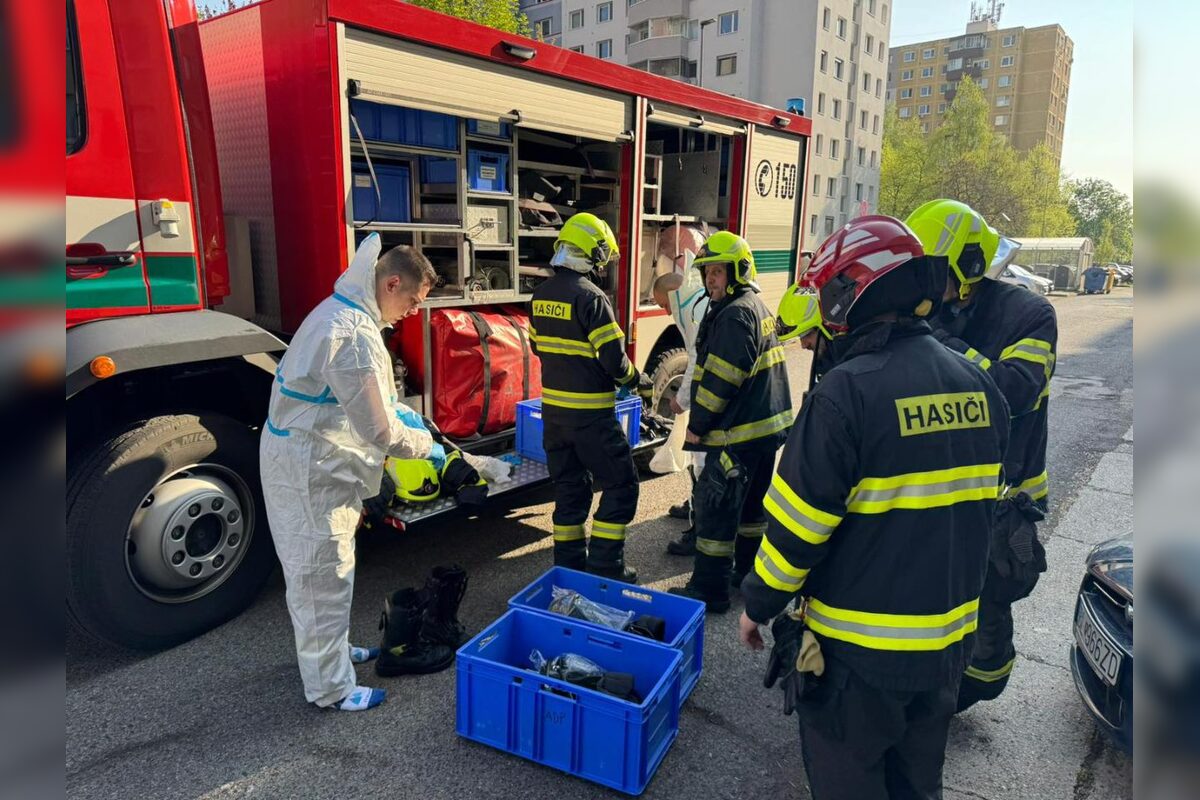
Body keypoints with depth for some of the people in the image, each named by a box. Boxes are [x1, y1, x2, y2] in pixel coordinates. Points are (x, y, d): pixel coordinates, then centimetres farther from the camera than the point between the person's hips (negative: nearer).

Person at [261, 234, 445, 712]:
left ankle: (332, 650, 41)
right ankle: (329, 687, 18)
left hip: (308, 461, 11)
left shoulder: (339, 311, 7)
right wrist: (426, 445, -9)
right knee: (323, 577, 3)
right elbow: (379, 431, -24)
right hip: (310, 471, -11)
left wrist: (397, 409, 13)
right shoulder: (355, 336, -27)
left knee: (319, 570, 23)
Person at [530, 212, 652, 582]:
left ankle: (569, 563, 24)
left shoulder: (542, 294, 7)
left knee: (569, 486, 17)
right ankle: (605, 566, 6)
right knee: (620, 484, 4)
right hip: (589, 412, -8)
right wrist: (637, 380, 1)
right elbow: (613, 358, -17)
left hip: (553, 408, 8)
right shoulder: (590, 296, -17)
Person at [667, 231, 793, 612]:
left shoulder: (735, 314, -17)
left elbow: (720, 379, -22)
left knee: (715, 508, -4)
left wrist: (697, 425, -13)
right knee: (752, 506, 20)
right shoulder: (759, 307, 15)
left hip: (740, 433, -11)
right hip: (768, 427, 11)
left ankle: (709, 590, 3)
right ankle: (750, 573, 33)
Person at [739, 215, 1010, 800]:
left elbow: (797, 525, -20)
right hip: (949, 641, 7)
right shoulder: (979, 386, -1)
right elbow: (975, 508, 10)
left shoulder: (846, 393, -24)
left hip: (860, 647, -7)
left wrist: (758, 604, -5)